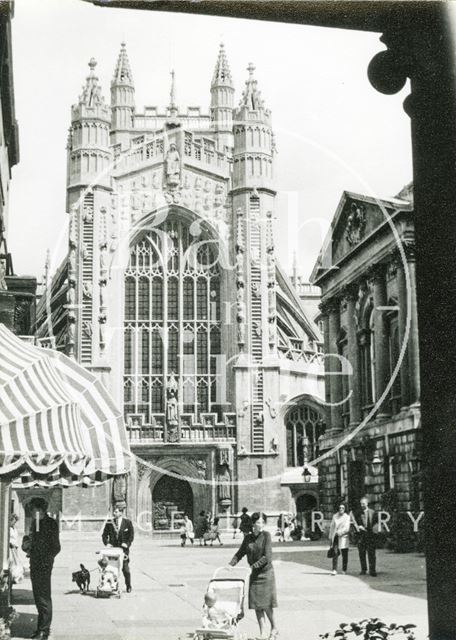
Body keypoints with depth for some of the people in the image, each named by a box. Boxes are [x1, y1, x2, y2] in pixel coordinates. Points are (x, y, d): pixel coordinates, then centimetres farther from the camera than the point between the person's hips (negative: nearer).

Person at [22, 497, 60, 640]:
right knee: (38, 596, 13)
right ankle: (42, 627, 22)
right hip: (34, 564, 8)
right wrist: (26, 544, 3)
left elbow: (56, 548, -9)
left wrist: (45, 559, -15)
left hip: (44, 565, -8)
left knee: (44, 597, -6)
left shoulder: (51, 524, -9)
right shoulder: (34, 522, 13)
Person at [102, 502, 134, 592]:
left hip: (123, 549, -1)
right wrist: (107, 543, -6)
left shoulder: (128, 522, 1)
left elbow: (131, 534, 4)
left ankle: (128, 586, 15)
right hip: (112, 548, 1)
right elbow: (104, 535, 10)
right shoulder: (109, 523, 5)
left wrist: (127, 543, -8)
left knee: (125, 568, 0)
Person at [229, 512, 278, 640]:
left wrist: (255, 565, -23)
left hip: (266, 572, -4)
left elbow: (267, 556, -16)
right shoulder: (248, 537, 4)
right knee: (256, 604, 2)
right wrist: (231, 564, -5)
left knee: (266, 603, -5)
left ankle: (274, 628, 15)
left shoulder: (266, 535, -10)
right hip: (254, 574, 4)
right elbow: (240, 553, 11)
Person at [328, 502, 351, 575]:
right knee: (335, 553, -8)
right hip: (335, 538, 2)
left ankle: (344, 570, 13)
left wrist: (339, 532, -15)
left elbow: (346, 528, -7)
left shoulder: (347, 517, 2)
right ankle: (334, 570, -9)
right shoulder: (334, 516, 12)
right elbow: (332, 527, 17)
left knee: (344, 554, 0)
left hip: (343, 537, -2)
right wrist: (330, 537, 15)